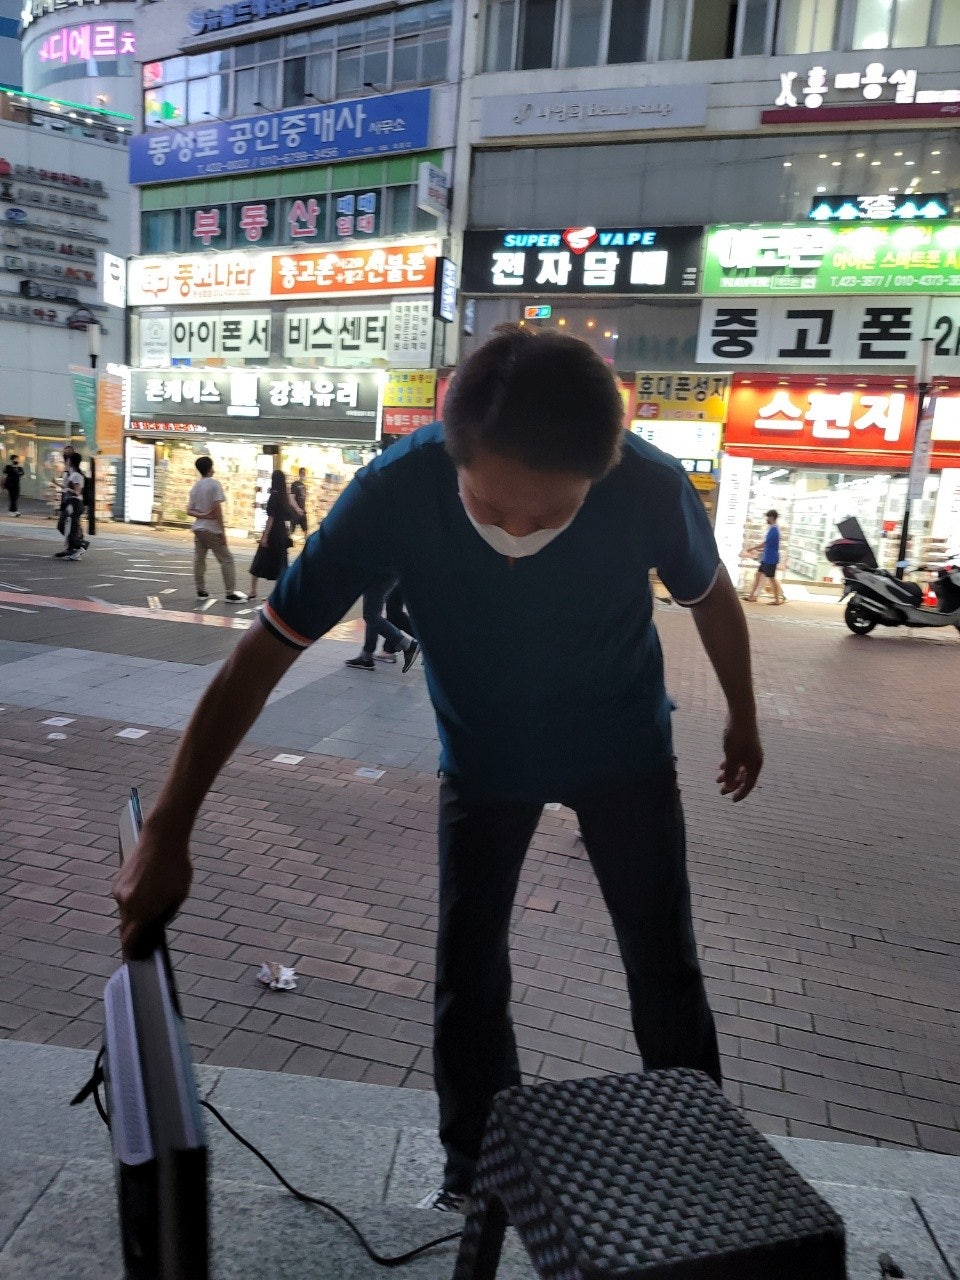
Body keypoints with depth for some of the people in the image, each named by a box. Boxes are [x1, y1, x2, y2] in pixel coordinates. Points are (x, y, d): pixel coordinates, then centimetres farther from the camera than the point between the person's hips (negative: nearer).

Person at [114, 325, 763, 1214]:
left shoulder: (651, 488, -30)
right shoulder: (396, 492, -32)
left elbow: (710, 597, -8)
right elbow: (262, 653, -26)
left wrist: (742, 719, 8)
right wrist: (165, 836, -26)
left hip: (625, 749, 0)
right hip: (483, 757, 1)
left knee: (664, 965, 8)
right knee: (467, 974, 6)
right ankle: (474, 1170, 32)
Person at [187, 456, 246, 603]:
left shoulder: (195, 487, 10)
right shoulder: (214, 484, -10)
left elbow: (189, 510, 6)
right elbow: (217, 508, -16)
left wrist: (202, 515, -8)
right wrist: (222, 530, -14)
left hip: (198, 528, 7)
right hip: (212, 529, -7)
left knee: (199, 560, 9)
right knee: (226, 560, -2)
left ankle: (201, 591, 11)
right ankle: (231, 593, -5)